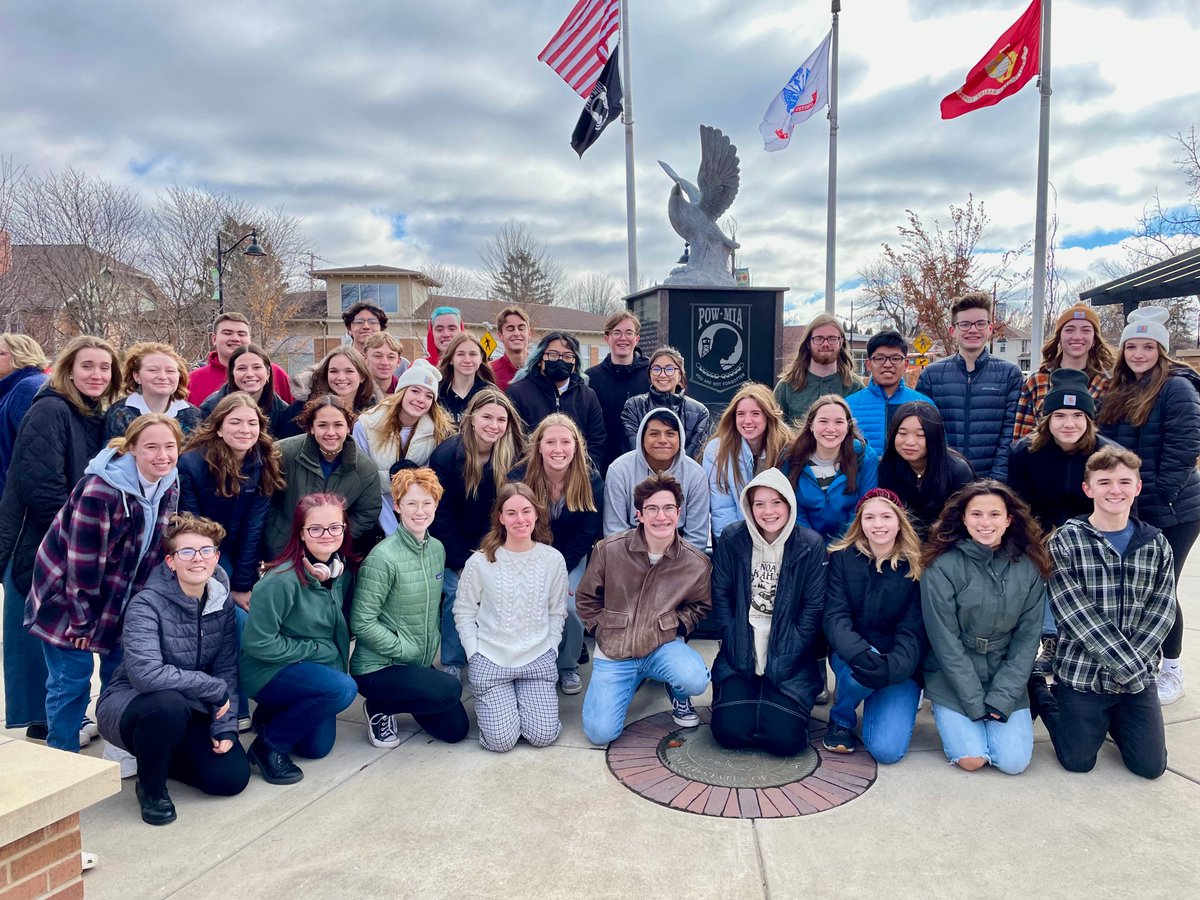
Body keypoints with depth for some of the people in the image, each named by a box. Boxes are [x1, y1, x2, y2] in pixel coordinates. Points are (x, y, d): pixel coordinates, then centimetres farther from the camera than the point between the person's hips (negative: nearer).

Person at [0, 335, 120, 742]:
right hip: (39, 545, -8)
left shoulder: (98, 418, 9)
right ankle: (45, 722, 17)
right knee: (40, 635, 4)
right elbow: (40, 486, -23)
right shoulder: (49, 410, -15)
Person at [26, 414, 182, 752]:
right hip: (68, 593, -6)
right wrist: (82, 620, -16)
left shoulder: (169, 486, -7)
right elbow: (82, 561, -23)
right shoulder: (100, 490, -28)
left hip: (123, 598, 6)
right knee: (72, 675, -1)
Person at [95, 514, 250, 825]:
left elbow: (227, 669, -2)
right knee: (169, 703, -39)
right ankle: (151, 787, -8)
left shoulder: (222, 602, -4)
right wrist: (214, 689, -26)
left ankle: (156, 755, 19)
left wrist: (225, 727, -13)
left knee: (232, 777, -11)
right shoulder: (146, 604, -22)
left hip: (188, 709, 5)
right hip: (129, 704, -5)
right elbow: (146, 674, -34)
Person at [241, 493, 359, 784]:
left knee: (318, 747, 6)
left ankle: (271, 714, 31)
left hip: (318, 668, 7)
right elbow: (258, 643, -22)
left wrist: (336, 654, -8)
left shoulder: (343, 570, -5)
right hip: (268, 672, -7)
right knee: (343, 689, -31)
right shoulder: (282, 580, -26)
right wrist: (316, 649, -18)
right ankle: (270, 745, -10)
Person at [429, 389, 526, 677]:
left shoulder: (512, 458, -11)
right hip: (452, 547, -2)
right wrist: (461, 561, -13)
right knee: (457, 592, -13)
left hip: (486, 546, 2)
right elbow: (441, 515, -13)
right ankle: (452, 664, 3)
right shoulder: (446, 454, -18)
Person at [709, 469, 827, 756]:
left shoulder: (810, 544, -5)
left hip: (790, 661, -1)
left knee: (784, 738, -16)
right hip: (740, 656, 1)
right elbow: (720, 595, 1)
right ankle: (741, 693, 20)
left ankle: (778, 704, 19)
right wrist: (736, 644, -8)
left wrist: (787, 656, -9)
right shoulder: (731, 538, -2)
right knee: (729, 731, -14)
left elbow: (813, 606, -4)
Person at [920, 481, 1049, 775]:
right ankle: (953, 721, 19)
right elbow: (945, 641, -14)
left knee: (1013, 761, -10)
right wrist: (975, 703, -14)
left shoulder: (1030, 568, -4)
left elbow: (1027, 639, -3)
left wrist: (1001, 699, -11)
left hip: (1006, 680, 3)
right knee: (971, 759, -14)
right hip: (954, 680, -2)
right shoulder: (942, 566, -15)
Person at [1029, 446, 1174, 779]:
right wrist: (1129, 668, -20)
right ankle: (1037, 692, 28)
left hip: (1139, 676, 4)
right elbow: (1076, 614, -17)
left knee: (1151, 765, 4)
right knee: (1078, 762, 5)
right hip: (1082, 673, -3)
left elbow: (1162, 609, -3)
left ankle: (1113, 720, 33)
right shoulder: (1066, 541, -11)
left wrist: (1135, 662, -17)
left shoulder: (1156, 544, 2)